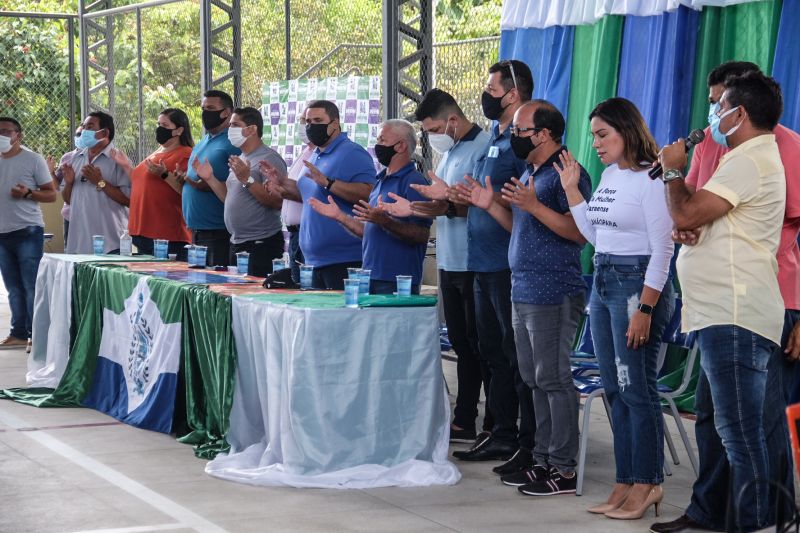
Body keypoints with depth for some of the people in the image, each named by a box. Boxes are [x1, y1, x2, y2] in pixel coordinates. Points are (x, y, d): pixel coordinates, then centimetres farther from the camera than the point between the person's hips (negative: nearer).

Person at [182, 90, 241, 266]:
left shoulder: (233, 143, -10)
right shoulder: (202, 143, 18)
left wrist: (210, 185, -25)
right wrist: (184, 179, 8)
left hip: (219, 232, -9)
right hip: (196, 230, 9)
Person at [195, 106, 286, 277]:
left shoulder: (269, 159, -13)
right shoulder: (240, 159, 16)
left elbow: (277, 202, -22)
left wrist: (247, 180, -25)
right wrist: (209, 178, 12)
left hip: (261, 244, -9)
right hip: (237, 244, 9)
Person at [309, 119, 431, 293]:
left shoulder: (413, 182, -10)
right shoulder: (381, 181, 18)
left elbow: (421, 235, -19)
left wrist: (384, 221, -28)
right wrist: (339, 216, 17)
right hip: (372, 278, 8)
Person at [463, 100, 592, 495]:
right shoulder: (529, 173, 18)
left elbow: (579, 232, -22)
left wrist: (533, 206, -26)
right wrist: (492, 206, 13)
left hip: (553, 295, -10)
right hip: (523, 293, 10)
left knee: (554, 380, -7)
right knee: (536, 381, 13)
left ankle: (564, 470, -2)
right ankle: (543, 461, 20)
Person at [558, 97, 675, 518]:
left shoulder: (650, 179, -13)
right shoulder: (609, 175, 11)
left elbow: (662, 250, -15)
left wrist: (645, 309, -19)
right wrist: (571, 190, 12)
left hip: (636, 283, -9)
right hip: (603, 282, 9)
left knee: (637, 389, -5)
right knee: (614, 390, 10)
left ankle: (647, 484, 4)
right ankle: (626, 484, 15)